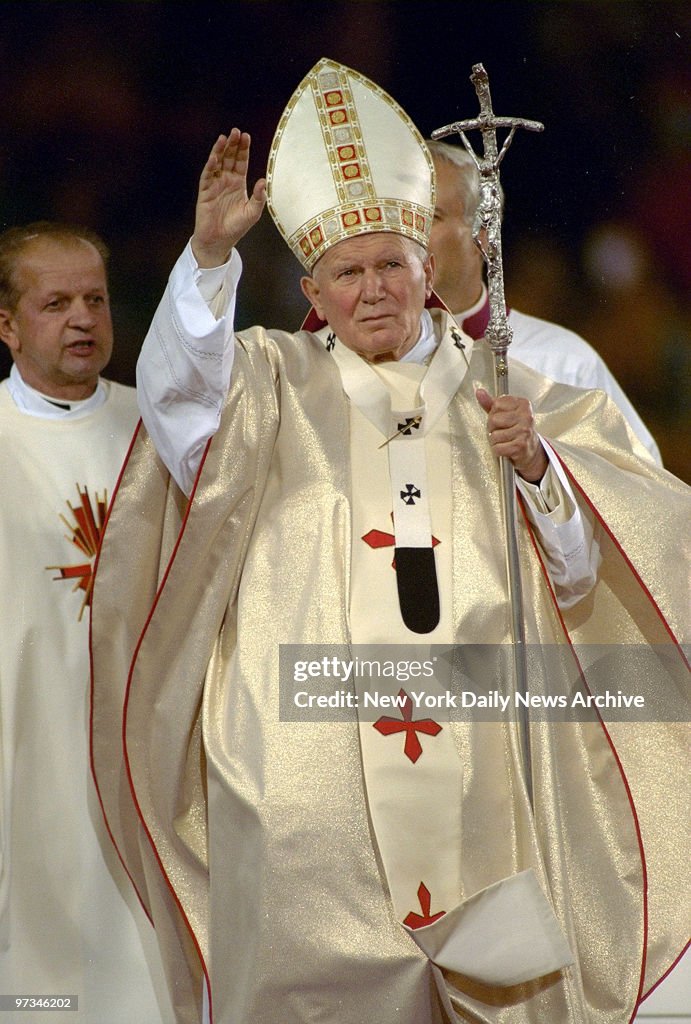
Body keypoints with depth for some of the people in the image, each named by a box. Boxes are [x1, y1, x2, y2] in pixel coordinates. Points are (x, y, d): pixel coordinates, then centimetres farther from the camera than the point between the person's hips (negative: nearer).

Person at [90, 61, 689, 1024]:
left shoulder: (496, 388, 13)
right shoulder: (276, 384, 9)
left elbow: (576, 574, 9)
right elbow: (181, 392, -14)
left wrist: (536, 466, -9)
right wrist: (211, 252, -27)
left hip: (475, 755, 2)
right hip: (311, 758, -2)